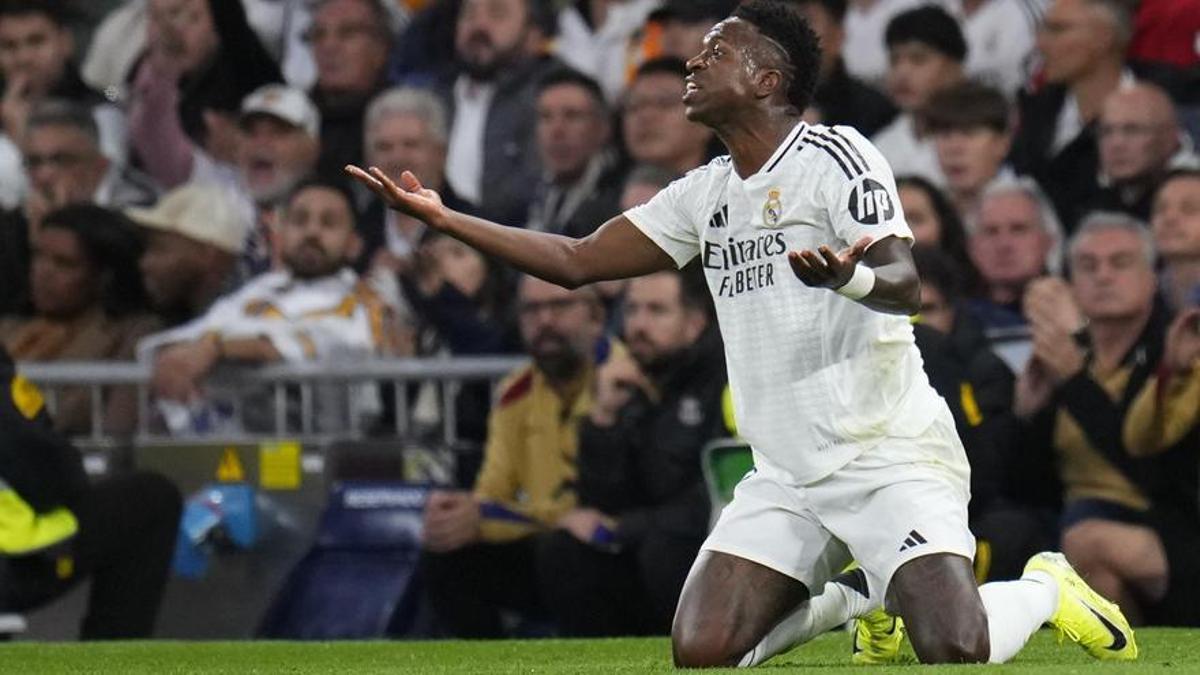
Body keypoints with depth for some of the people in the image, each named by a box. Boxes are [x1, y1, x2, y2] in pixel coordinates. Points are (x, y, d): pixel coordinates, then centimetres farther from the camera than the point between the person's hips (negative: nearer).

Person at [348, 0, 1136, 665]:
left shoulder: (835, 157, -11)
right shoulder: (704, 195, 11)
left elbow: (904, 283, -24)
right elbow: (576, 262, 16)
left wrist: (849, 276, -48)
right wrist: (442, 217, 11)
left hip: (889, 458, -7)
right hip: (787, 477, 7)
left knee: (954, 651, -25)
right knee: (700, 651, -10)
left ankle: (1046, 586, 11)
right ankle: (850, 605, 18)